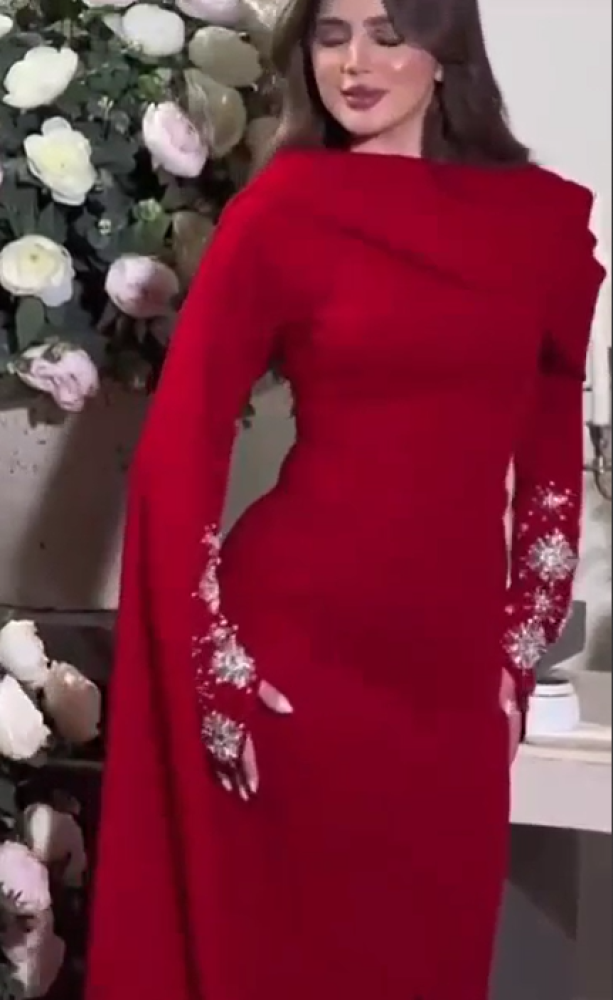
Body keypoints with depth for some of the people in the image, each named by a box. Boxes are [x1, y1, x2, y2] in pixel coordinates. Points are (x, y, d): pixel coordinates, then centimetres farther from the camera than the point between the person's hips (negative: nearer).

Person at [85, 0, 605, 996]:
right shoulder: (283, 208, -5)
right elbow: (178, 449, -7)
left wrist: (521, 646, 8)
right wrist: (215, 665, -11)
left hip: (452, 659, 3)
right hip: (297, 642, -3)